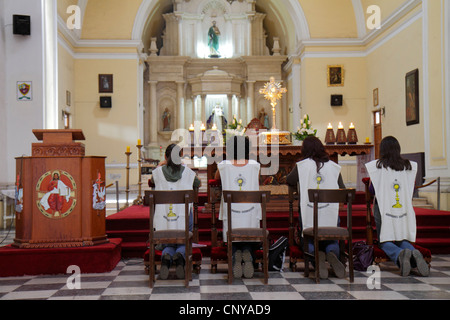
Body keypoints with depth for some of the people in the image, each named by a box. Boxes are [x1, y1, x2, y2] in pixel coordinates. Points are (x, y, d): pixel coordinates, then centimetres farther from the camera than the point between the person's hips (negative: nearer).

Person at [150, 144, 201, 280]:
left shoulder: (158, 172, 0)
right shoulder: (187, 172, 2)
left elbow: (151, 181, 25)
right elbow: (199, 184, 21)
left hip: (163, 218, 0)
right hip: (183, 217, 0)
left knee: (167, 245, 18)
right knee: (183, 244, 18)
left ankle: (166, 257, -19)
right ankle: (179, 255, -19)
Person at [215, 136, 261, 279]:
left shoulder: (223, 166, -1)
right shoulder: (255, 166, 1)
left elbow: (216, 178, 22)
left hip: (231, 212, 0)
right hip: (251, 213, 1)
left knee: (232, 241, 14)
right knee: (250, 239, 16)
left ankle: (235, 255, -18)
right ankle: (248, 254, -16)